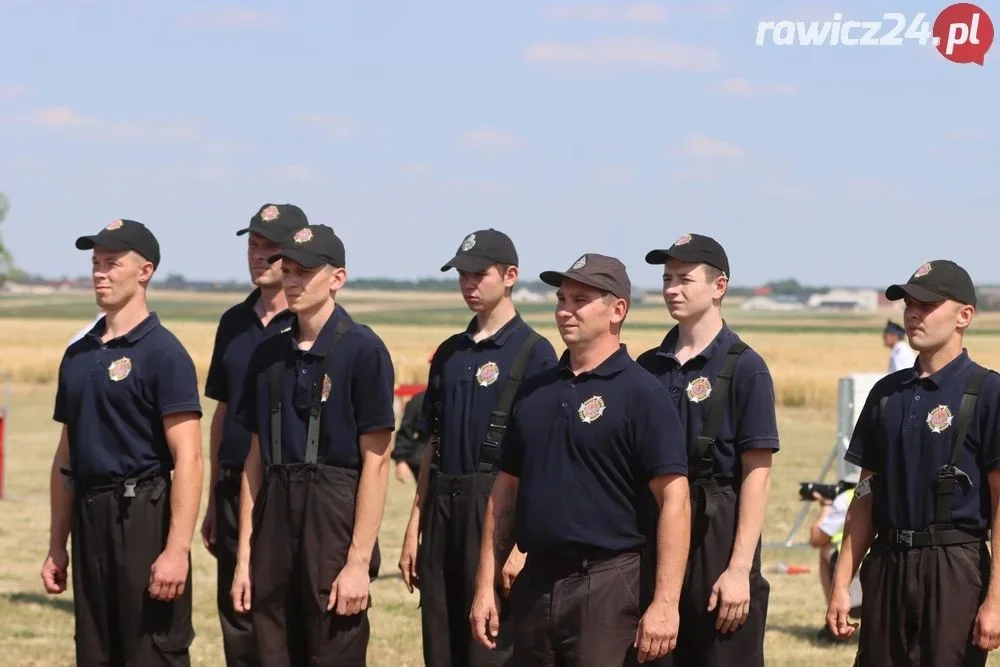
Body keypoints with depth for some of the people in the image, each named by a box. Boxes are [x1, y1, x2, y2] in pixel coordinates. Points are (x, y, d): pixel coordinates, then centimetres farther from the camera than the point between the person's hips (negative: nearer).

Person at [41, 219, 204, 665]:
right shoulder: (79, 355, 14)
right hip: (89, 518, 7)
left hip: (143, 515, -7)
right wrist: (56, 545, 17)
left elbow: (188, 457, -14)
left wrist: (177, 549, -21)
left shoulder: (163, 353, -8)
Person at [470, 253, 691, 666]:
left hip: (607, 587, -6)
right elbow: (506, 491, 17)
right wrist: (486, 585, 11)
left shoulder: (641, 394, -6)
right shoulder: (535, 391, 13)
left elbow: (674, 500, -12)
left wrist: (665, 604, -19)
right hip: (535, 583, 6)